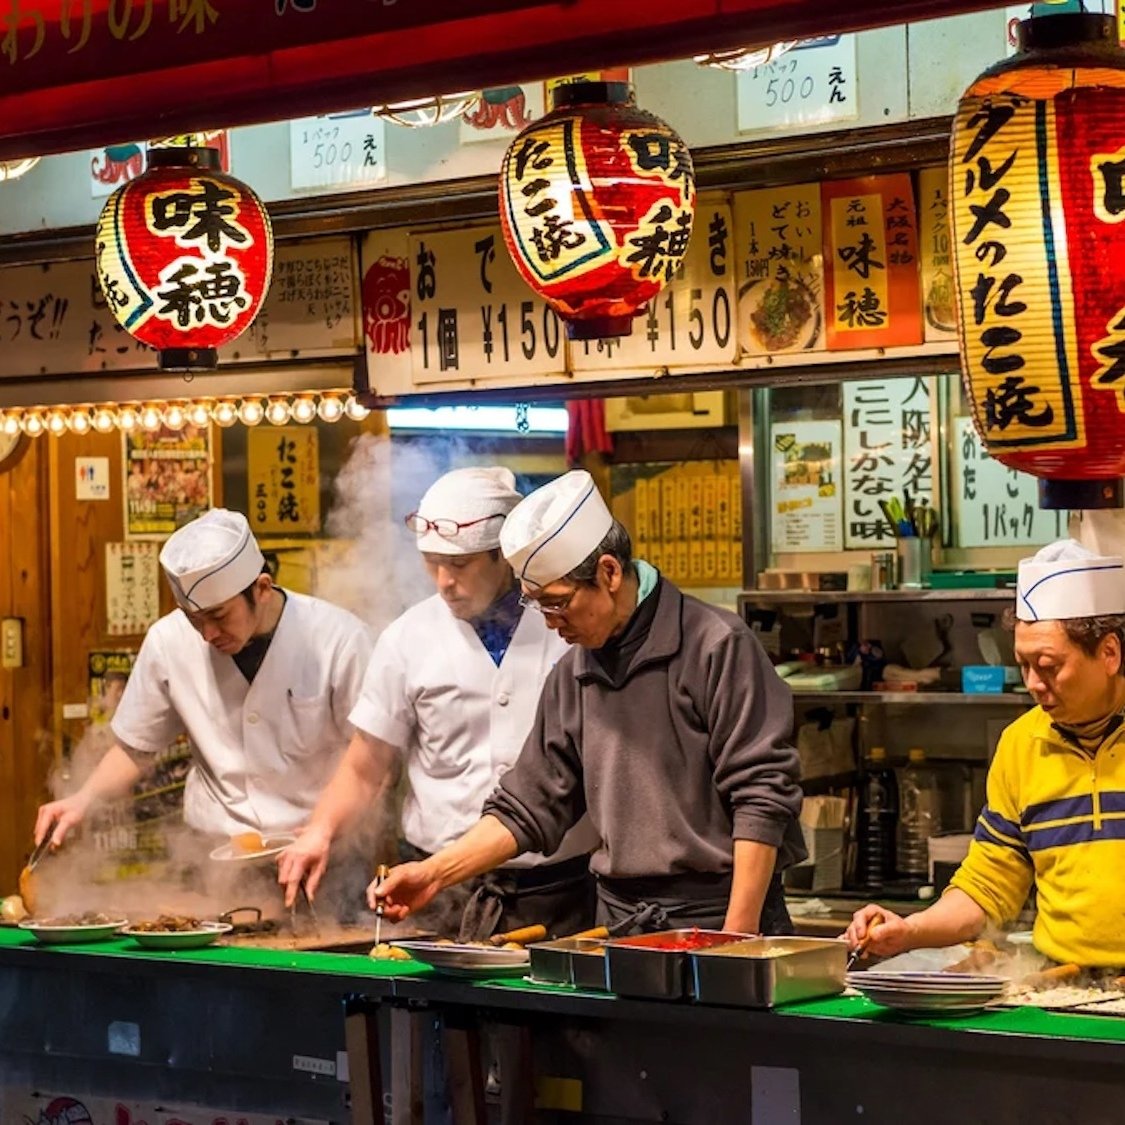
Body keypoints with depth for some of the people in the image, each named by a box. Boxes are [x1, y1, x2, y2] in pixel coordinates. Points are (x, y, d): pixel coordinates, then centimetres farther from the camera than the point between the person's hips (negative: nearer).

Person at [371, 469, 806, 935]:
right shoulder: (572, 677, 11)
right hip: (620, 921, 6)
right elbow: (527, 807, 16)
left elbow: (762, 799, -13)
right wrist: (435, 874, 5)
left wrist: (738, 939, -17)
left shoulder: (717, 647, -10)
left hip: (718, 914, -5)